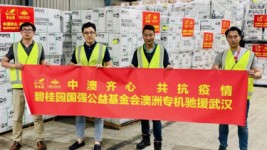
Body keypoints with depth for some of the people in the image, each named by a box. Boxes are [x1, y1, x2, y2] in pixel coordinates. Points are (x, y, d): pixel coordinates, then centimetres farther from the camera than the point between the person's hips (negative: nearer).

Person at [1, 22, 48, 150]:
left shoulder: (39, 47, 7)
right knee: (17, 115, 7)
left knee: (37, 114, 4)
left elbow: (43, 64, 10)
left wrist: (46, 65, -13)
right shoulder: (14, 46, 5)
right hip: (18, 85, 0)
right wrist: (14, 65, -14)